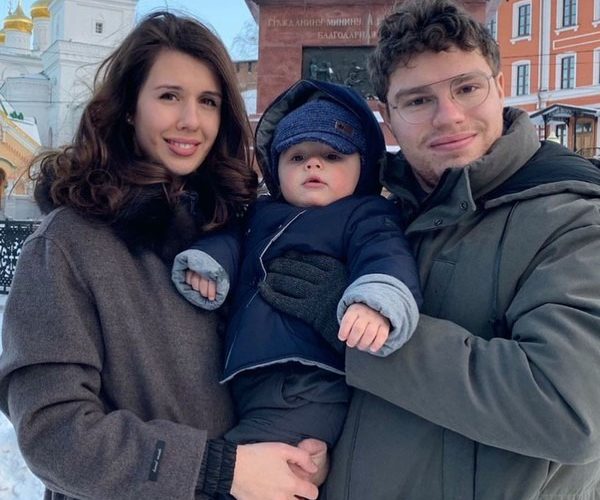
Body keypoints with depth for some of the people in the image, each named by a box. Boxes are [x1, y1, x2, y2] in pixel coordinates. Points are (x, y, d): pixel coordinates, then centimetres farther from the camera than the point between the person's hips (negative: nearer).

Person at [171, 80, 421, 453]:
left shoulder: (366, 216, 2)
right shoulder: (263, 214, 21)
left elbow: (386, 257, -13)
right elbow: (231, 238, 21)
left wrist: (377, 303, -35)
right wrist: (206, 261, -3)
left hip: (308, 387, -7)